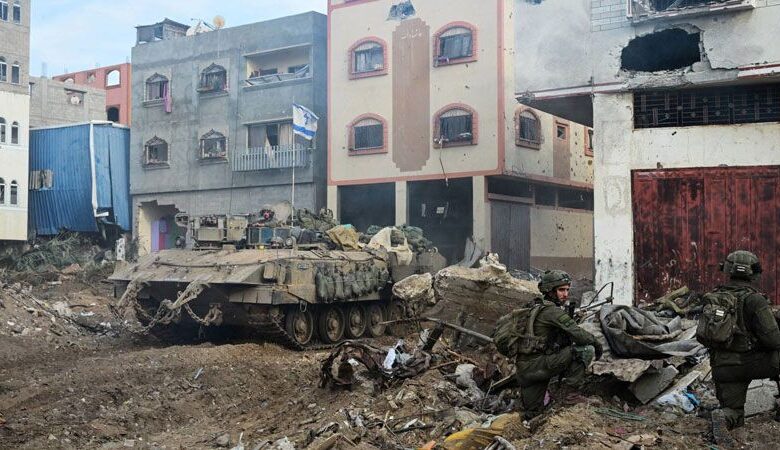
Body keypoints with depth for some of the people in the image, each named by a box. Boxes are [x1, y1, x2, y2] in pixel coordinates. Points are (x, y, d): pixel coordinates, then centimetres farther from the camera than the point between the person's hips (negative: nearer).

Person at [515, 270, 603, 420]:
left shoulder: (535, 308, 18)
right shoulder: (552, 311, -12)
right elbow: (577, 334, -16)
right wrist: (595, 341, 1)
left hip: (523, 370, 10)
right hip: (536, 366, -10)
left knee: (532, 414, 24)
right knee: (587, 350, -8)